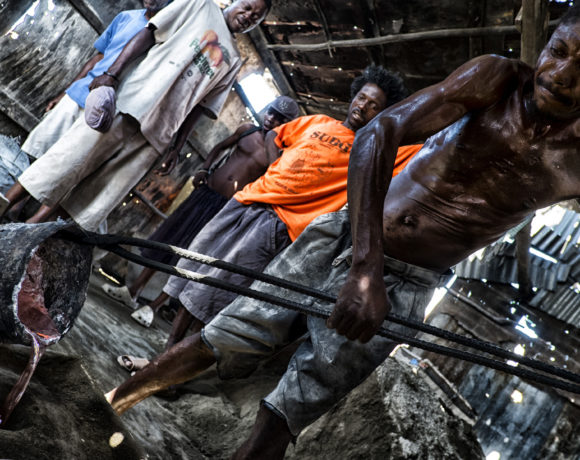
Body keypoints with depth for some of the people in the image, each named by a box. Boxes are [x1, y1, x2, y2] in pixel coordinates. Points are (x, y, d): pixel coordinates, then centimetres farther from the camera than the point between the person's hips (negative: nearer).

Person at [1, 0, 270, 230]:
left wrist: (176, 148, 9)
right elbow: (148, 34, 3)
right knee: (69, 159, -10)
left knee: (97, 197, -3)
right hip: (129, 101, -3)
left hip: (156, 133, 3)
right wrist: (111, 74, -10)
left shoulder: (232, 61, 22)